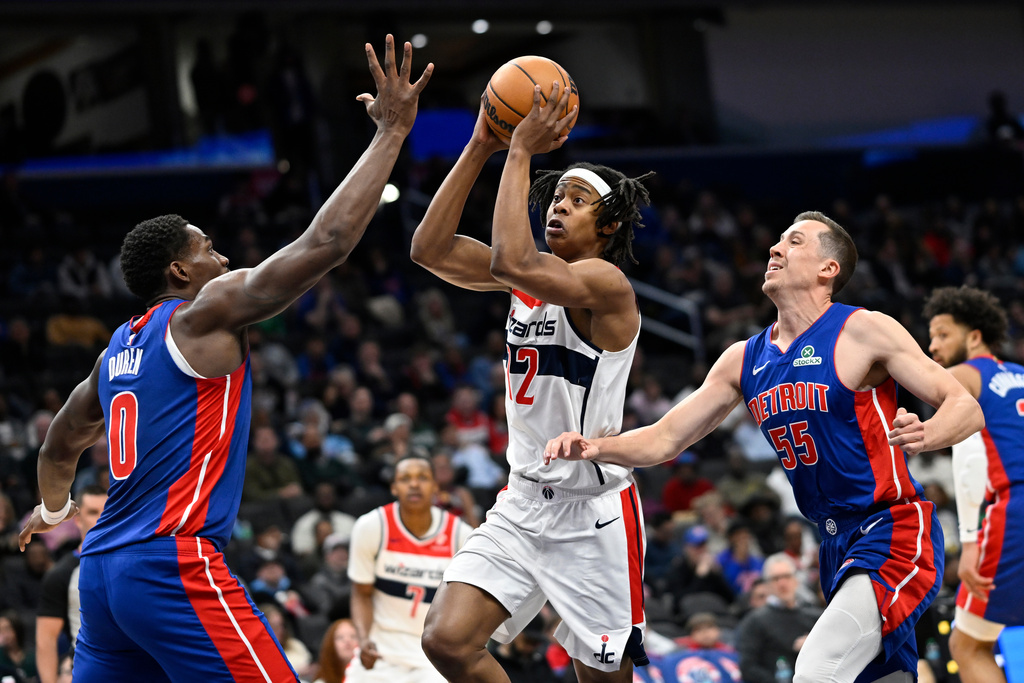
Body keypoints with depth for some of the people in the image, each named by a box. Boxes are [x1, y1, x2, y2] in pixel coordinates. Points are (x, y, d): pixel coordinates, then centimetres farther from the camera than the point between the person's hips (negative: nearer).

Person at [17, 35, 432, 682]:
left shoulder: (120, 348, 19)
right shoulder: (203, 314, -5)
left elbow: (61, 445, 35)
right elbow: (324, 245, -13)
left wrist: (53, 509, 56)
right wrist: (391, 132, -8)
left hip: (105, 569, 9)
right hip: (175, 564, -9)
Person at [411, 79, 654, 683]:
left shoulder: (606, 283, -14)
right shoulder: (534, 276, 9)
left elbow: (511, 261, -31)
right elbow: (432, 249, -1)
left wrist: (521, 152, -23)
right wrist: (480, 148, -6)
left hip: (594, 513, -7)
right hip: (525, 502, 7)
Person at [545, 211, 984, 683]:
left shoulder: (863, 332, -9)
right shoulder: (744, 360, 11)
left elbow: (967, 409, -12)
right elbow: (664, 439, 13)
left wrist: (925, 436, -34)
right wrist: (595, 448, -6)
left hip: (893, 535, -8)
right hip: (837, 542, 8)